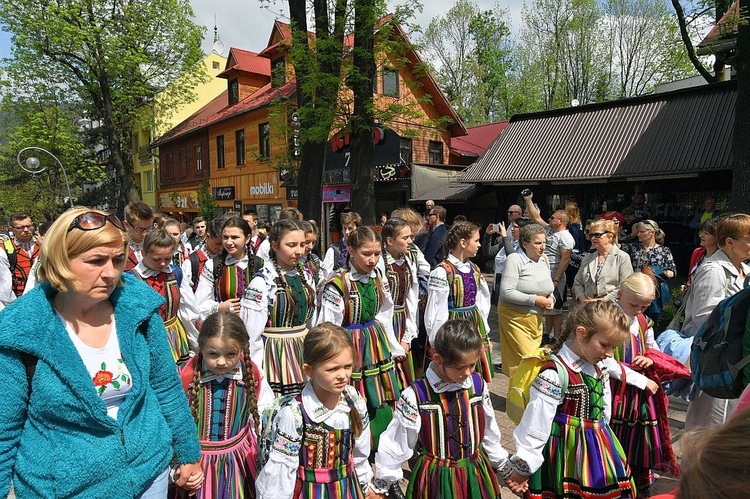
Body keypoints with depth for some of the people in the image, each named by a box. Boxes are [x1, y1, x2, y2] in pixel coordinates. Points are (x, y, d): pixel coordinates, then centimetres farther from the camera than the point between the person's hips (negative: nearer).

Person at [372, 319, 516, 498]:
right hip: (435, 480, -3)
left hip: (476, 475, 4)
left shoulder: (478, 384, -10)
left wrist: (503, 467, 19)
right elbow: (396, 444, -12)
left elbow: (489, 432, 7)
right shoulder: (416, 395, -23)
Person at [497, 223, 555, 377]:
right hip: (515, 317, -7)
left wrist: (551, 298, -1)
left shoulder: (543, 259, 9)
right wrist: (535, 300, -20)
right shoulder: (514, 259, -14)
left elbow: (548, 288, 22)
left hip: (536, 318, 7)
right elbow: (506, 292, -22)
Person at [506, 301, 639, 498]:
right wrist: (523, 465, -16)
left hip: (596, 449, 8)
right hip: (566, 450, -8)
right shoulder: (555, 373, -24)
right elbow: (537, 421, -21)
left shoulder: (601, 369, 3)